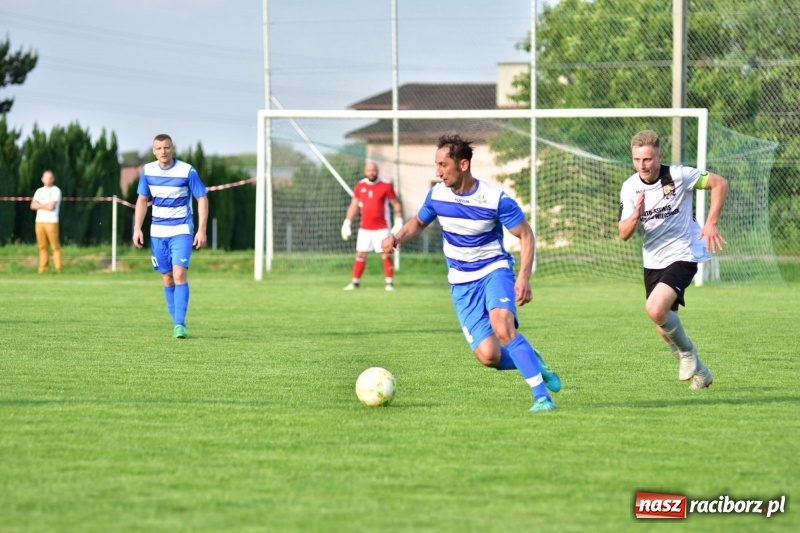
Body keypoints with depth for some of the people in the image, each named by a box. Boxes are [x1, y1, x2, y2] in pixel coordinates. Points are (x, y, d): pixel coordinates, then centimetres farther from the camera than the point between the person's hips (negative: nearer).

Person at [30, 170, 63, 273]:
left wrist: (40, 205, 2)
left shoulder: (56, 191, 0)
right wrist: (45, 206, -8)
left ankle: (58, 268, -6)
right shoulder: (39, 191, 16)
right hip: (39, 221, 5)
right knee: (42, 246, 4)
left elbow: (51, 206, -12)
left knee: (55, 246, -7)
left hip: (51, 222, -5)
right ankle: (43, 268, 6)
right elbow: (33, 205, 4)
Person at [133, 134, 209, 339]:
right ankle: (176, 323, 16)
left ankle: (180, 324, -17)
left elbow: (202, 199, -6)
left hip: (181, 231, -4)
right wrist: (137, 228, 3)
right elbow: (142, 200, 11)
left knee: (179, 274, -17)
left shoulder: (187, 171, -11)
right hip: (158, 231, 4)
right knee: (167, 278, 7)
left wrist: (201, 230, -11)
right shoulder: (147, 170, 1)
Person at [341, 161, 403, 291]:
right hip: (364, 228, 3)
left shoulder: (386, 186, -4)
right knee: (360, 255, 3)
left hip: (381, 228, -3)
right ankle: (355, 282, 10)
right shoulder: (360, 186, 5)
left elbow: (396, 204, 1)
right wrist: (347, 223, 8)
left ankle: (390, 282, 1)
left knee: (386, 255, -6)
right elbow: (353, 206, 13)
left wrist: (398, 223, -6)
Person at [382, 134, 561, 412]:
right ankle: (532, 363, 19)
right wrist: (398, 237, -5)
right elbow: (419, 222, 16)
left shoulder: (496, 199, -16)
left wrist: (524, 278, -19)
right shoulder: (437, 194, -4)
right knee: (488, 356, -13)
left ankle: (542, 396, -27)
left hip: (494, 271, -4)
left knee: (503, 328, -33)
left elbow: (526, 235, -7)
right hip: (462, 283, 4)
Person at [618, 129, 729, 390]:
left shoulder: (679, 175, -16)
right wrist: (636, 215, -29)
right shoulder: (630, 188, -5)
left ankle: (686, 351, 1)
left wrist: (711, 224, -14)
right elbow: (624, 234, -7)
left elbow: (720, 183, -7)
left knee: (655, 309, -26)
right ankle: (699, 372, 32)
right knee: (665, 328, 11)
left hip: (682, 255, -6)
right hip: (653, 261, 6)